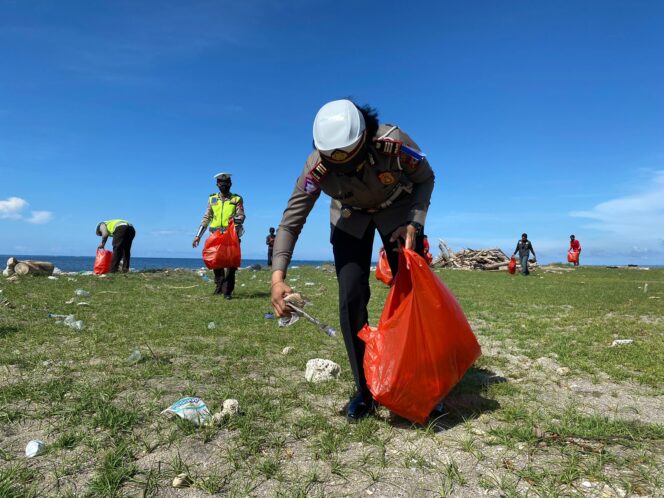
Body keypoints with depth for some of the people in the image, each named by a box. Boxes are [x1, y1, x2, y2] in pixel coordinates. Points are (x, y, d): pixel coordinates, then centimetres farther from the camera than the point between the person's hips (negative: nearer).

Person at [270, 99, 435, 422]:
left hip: (397, 211, 0)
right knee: (351, 298, -12)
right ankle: (365, 391, 3)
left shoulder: (394, 143, -33)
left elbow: (425, 178, -13)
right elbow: (291, 221, -26)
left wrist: (414, 223, -27)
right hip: (350, 218, 1)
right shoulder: (316, 168, -31)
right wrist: (277, 276, -38)